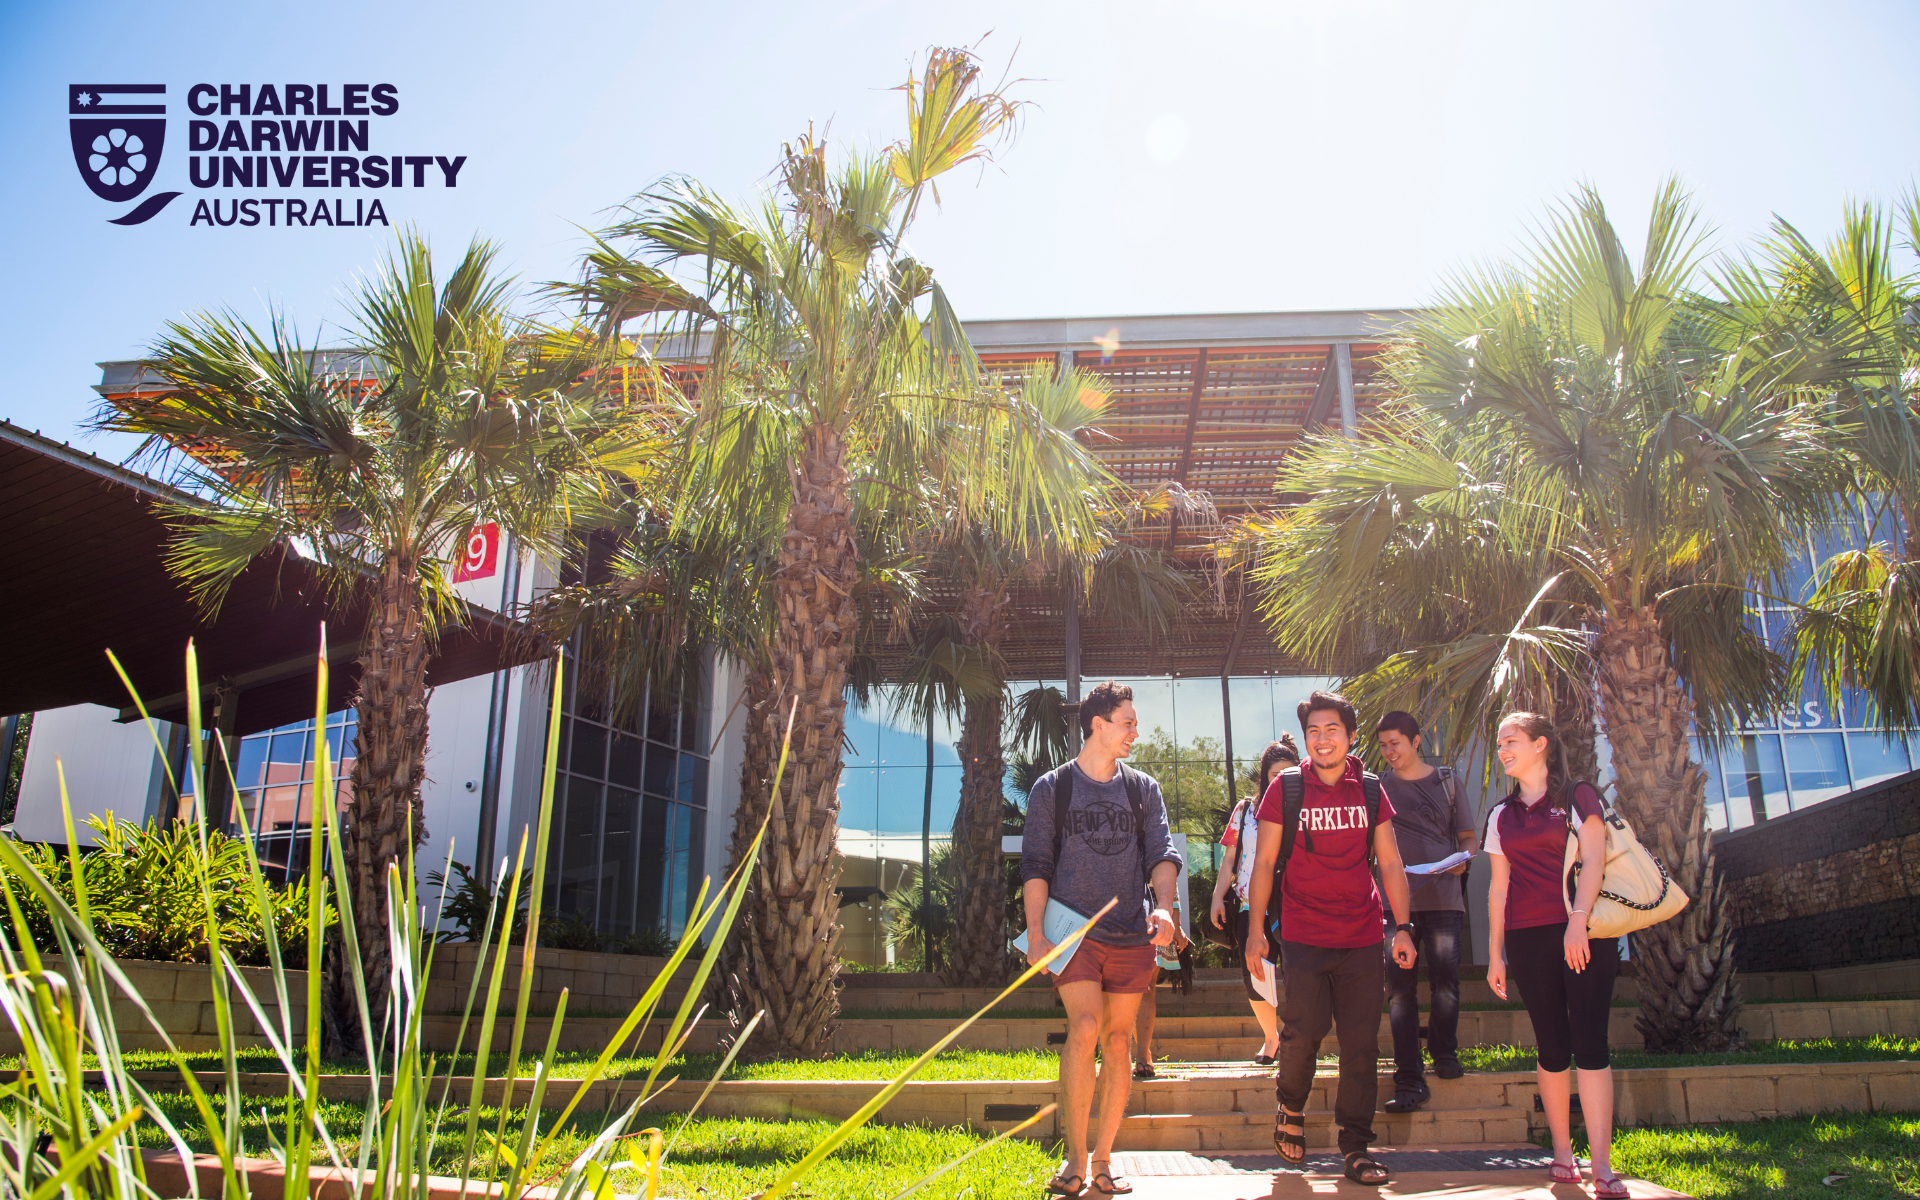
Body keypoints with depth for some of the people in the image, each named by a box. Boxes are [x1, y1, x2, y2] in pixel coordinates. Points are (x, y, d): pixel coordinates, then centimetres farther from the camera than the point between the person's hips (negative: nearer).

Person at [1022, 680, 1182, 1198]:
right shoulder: (1051, 789, 4)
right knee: (1085, 1027, -18)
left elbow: (1163, 852, 3)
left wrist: (1164, 906, -15)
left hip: (1131, 935, 3)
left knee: (1117, 1040, 5)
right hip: (1073, 931, -3)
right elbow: (1035, 865, 2)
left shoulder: (1143, 789, 12)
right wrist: (1035, 932, -7)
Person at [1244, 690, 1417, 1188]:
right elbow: (1264, 862, 2)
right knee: (1304, 1029, -8)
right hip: (1303, 936, -2)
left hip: (1362, 939, 2)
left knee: (1361, 1043, 3)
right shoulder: (1285, 788, 0)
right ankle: (1291, 1104, 22)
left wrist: (1403, 927, 3)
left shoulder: (1370, 791, 6)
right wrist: (1255, 930, -3)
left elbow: (1391, 864, 10)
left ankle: (1356, 1146, 16)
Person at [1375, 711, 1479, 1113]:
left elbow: (1469, 837, 13)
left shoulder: (1447, 782, 11)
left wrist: (1462, 858, -8)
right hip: (1397, 898, 0)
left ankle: (1444, 1053, 25)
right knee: (1400, 987, -6)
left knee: (1445, 981, -2)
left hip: (1443, 896, 0)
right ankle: (1409, 1080, -4)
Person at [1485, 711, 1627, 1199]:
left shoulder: (1577, 796, 5)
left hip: (1584, 933, -3)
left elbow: (1594, 860, -5)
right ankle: (1563, 1153, 14)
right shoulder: (1502, 815, 16)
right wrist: (1494, 952, 12)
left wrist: (1578, 920, -18)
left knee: (1589, 1042, -8)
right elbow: (1499, 885, 16)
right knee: (1552, 1045, 5)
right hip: (1527, 939, 3)